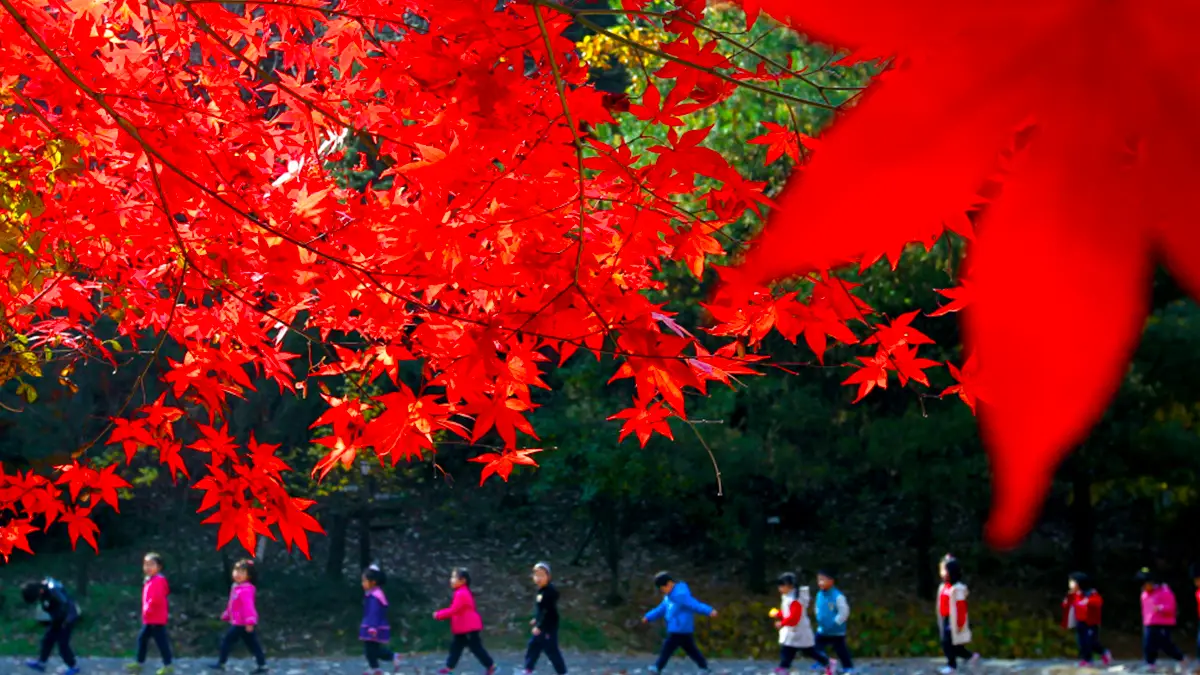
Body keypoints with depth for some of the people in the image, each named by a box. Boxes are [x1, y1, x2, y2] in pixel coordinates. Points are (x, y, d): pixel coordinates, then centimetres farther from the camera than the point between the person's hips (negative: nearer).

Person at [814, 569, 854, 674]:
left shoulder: (837, 596, -22)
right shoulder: (819, 595, 0)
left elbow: (844, 612, -20)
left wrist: (835, 623, -19)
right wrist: (819, 620, 5)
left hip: (836, 631, -6)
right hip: (822, 631, 6)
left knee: (841, 650, 7)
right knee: (818, 649, 9)